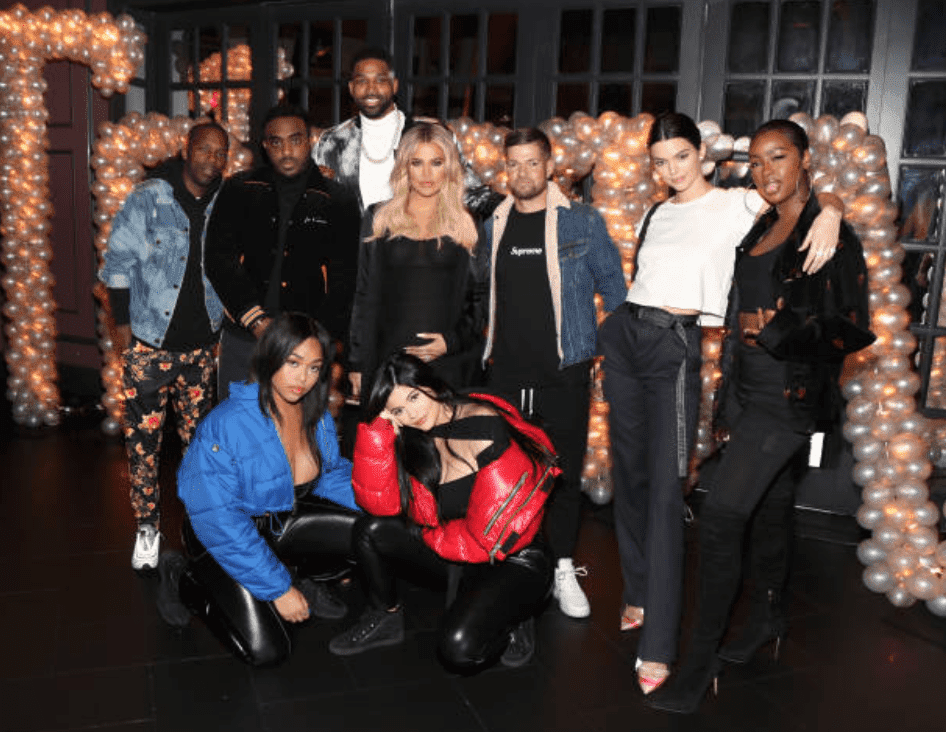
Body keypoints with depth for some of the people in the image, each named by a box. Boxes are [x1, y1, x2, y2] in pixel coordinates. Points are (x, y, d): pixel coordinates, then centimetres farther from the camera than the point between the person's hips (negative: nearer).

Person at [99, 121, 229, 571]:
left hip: (201, 344, 3)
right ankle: (147, 526, 14)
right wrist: (122, 322, -2)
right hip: (149, 343, -2)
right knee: (143, 438, 0)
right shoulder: (147, 200, -2)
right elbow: (119, 262, 0)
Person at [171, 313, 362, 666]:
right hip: (226, 539, -5)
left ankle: (297, 576, 12)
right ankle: (183, 581, 9)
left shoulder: (317, 417, -8)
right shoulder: (226, 424, -29)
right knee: (267, 650, -15)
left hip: (284, 522, 6)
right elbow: (219, 522, -28)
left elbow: (332, 474, 8)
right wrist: (278, 589, -25)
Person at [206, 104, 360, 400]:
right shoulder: (239, 191, 7)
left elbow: (343, 281, 2)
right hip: (243, 338, 1)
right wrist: (255, 319, -11)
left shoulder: (336, 202, 5)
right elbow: (218, 259, 0)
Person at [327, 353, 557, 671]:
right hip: (458, 554, 7)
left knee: (460, 647, -28)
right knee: (370, 530, -7)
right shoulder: (416, 438, 0)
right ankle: (384, 619, 16)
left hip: (513, 563, -7)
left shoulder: (487, 429, -22)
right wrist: (379, 429, -19)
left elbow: (490, 534, -22)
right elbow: (380, 503, -13)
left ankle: (512, 621, 5)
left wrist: (431, 537, -5)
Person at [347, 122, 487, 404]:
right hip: (386, 357, 1)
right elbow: (364, 296, 9)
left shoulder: (466, 226, 8)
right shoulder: (378, 220, 9)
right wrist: (357, 363, 6)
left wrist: (453, 341, -7)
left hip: (448, 362, 0)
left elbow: (480, 298, 9)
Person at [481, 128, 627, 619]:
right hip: (506, 373, 3)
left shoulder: (583, 222, -2)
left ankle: (562, 569, 20)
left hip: (564, 373, -3)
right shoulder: (493, 226, 8)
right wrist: (481, 350, 13)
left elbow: (614, 288, 3)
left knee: (564, 474, 5)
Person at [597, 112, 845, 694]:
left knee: (665, 488, -11)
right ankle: (640, 593, 28)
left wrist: (829, 213, -23)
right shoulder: (655, 214, 16)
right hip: (625, 336, 6)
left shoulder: (734, 205, 1)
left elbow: (820, 194, -1)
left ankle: (659, 646, -8)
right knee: (630, 474, 11)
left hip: (675, 346, -6)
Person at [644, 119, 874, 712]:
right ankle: (769, 617, 36)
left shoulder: (830, 233, -11)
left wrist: (778, 332, -17)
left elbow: (853, 330, -12)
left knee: (722, 515, -11)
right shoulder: (761, 229, 12)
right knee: (771, 504, 19)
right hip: (750, 390, 7)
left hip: (790, 396, -7)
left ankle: (702, 658, -1)